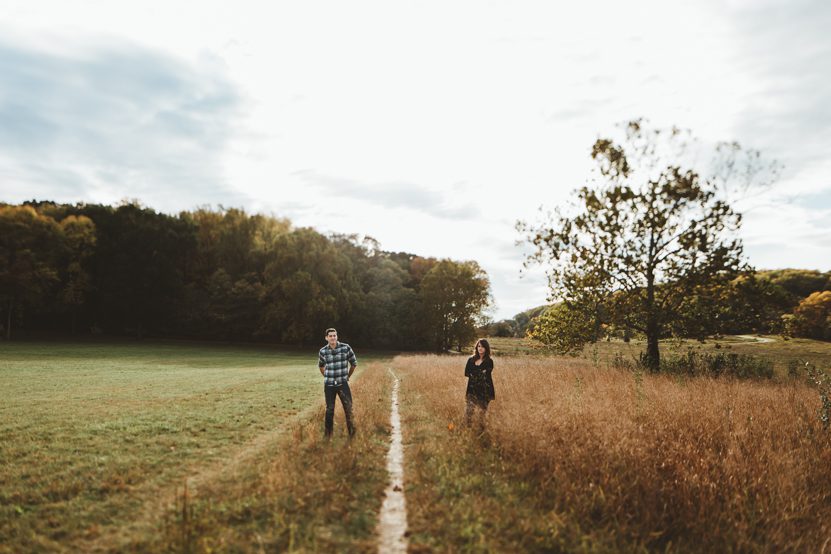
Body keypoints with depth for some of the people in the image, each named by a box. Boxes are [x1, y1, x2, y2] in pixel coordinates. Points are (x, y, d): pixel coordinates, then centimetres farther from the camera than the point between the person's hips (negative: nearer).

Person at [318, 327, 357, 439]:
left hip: (343, 384, -1)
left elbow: (354, 363, 6)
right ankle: (328, 434, 21)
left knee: (348, 408, -5)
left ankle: (352, 433, 6)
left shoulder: (346, 348, -8)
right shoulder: (323, 351, -2)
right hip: (329, 385, 1)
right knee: (329, 409, 8)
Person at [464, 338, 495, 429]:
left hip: (484, 390, -2)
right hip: (472, 389, 2)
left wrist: (473, 374, -4)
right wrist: (479, 374, -5)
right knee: (469, 410, -7)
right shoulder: (471, 360, 6)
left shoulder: (489, 361, -2)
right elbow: (466, 373, 1)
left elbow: (485, 375, -11)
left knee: (482, 411, 4)